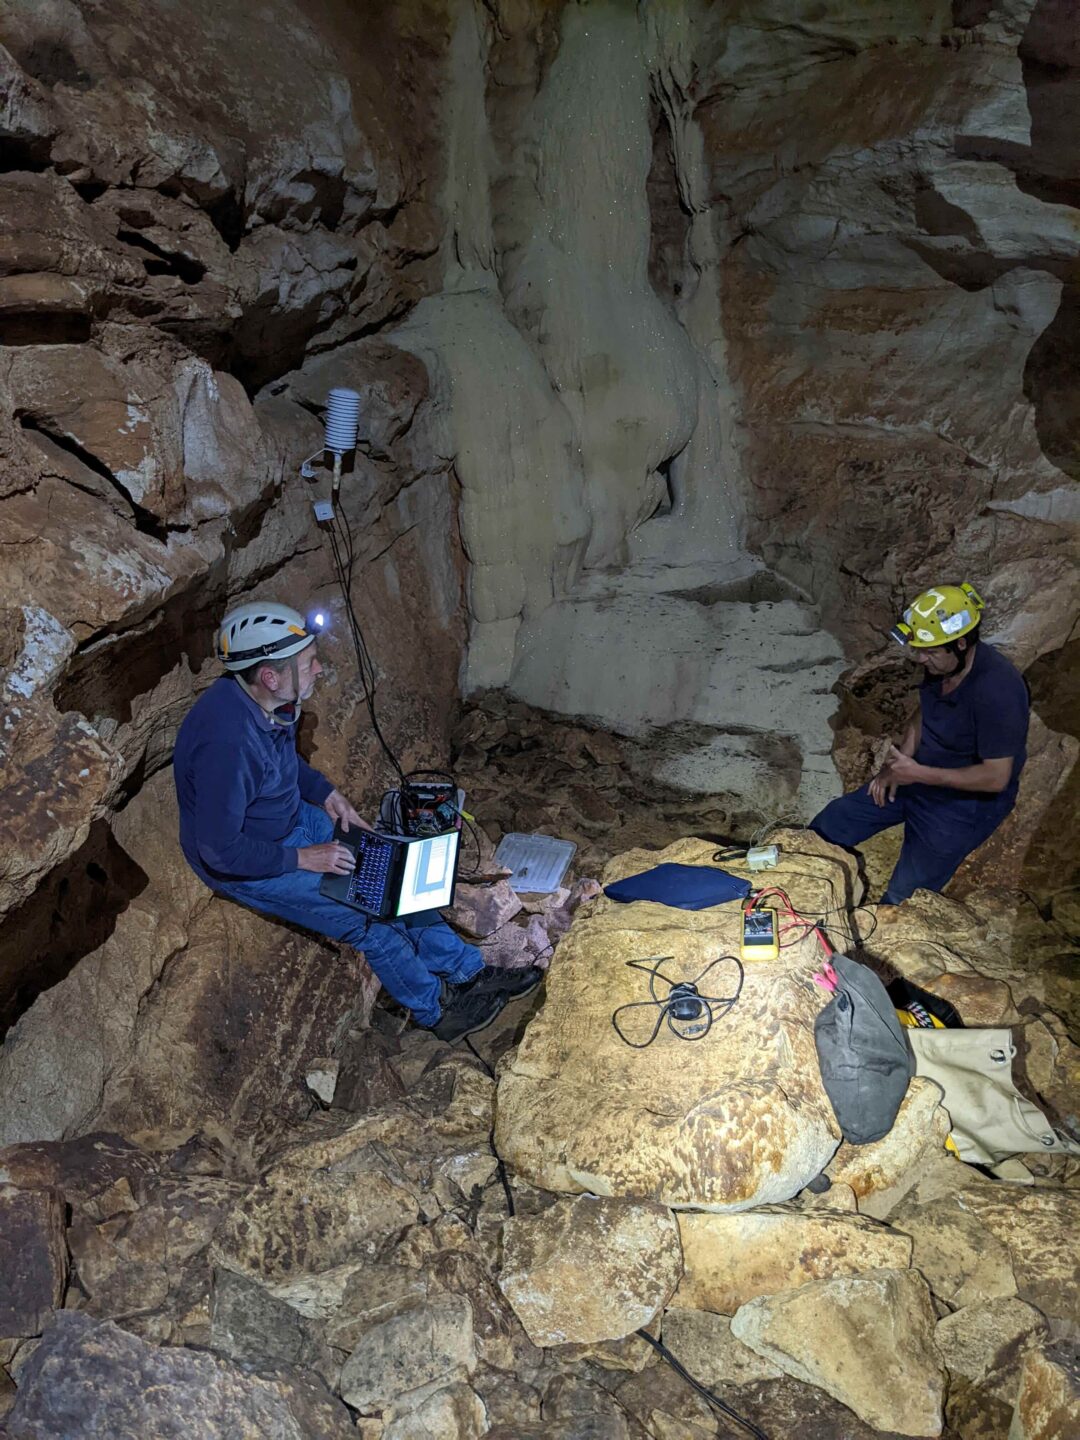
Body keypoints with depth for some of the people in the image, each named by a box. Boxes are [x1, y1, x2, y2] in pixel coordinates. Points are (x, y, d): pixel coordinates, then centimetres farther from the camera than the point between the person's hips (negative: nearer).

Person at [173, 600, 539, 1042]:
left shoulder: (268, 700, -10)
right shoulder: (227, 743, -38)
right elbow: (221, 850, -31)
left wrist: (325, 793, -2)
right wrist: (301, 859, -21)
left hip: (292, 820, 8)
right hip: (241, 865, -8)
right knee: (368, 919, -11)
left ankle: (468, 970, 18)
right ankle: (435, 1009, 13)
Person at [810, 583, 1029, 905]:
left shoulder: (997, 689, -32)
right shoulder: (940, 663, -8)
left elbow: (996, 777, -27)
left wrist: (918, 773, -24)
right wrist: (898, 765, -2)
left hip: (968, 798, -7)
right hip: (918, 777, 8)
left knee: (902, 898, -15)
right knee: (825, 829, 6)